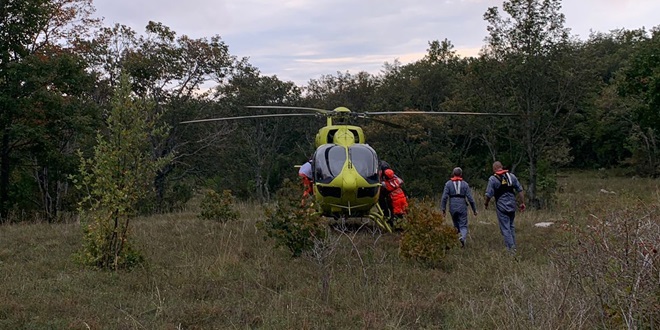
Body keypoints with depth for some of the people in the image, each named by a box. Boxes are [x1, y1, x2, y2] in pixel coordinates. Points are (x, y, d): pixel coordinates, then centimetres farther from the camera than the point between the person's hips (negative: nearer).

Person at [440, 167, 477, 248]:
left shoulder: (448, 184, 0)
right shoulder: (465, 184, 0)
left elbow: (444, 197, -6)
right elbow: (470, 198, -1)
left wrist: (443, 209, -2)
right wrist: (474, 209, 6)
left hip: (453, 208, 1)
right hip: (462, 207, -1)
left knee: (456, 225, 19)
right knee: (463, 225, 1)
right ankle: (463, 237, -26)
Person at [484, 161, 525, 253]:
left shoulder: (493, 179, -9)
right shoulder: (511, 176, 5)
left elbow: (489, 194, -10)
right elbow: (520, 190, 4)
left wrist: (486, 203, 8)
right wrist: (522, 202, 10)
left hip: (501, 207, -5)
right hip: (512, 206, 5)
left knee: (505, 228, -1)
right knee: (511, 226, 19)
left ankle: (510, 247, -6)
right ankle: (513, 245, 24)